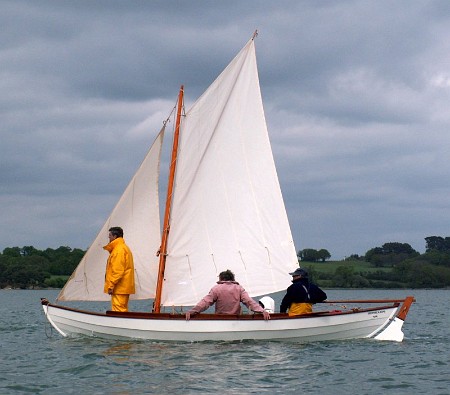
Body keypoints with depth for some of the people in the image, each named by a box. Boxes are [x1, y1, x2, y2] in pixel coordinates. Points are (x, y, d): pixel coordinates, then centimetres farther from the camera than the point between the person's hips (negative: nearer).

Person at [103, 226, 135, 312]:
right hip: (124, 288, 11)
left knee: (118, 310, -11)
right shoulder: (124, 247, 21)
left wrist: (111, 286, -20)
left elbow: (117, 270, -21)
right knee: (123, 310, 12)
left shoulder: (119, 249, -13)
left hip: (119, 288, -11)